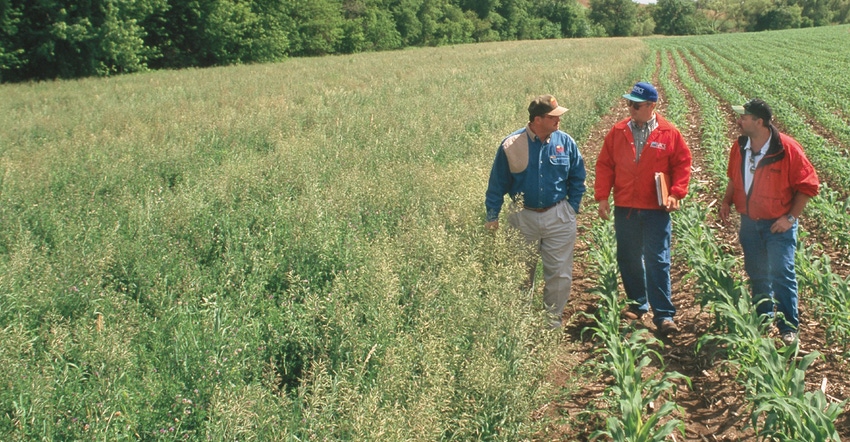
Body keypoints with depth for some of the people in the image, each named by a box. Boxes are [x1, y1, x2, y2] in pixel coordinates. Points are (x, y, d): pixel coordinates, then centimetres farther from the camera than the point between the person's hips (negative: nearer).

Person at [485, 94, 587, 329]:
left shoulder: (565, 142, -5)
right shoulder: (511, 145, -10)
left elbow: (577, 178, 7)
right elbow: (497, 184, -2)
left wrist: (572, 208, 3)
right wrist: (492, 218, -2)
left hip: (558, 217, 0)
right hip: (523, 217, 0)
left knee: (560, 273, 3)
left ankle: (553, 318, 20)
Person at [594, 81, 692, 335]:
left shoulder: (669, 133, -3)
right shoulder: (618, 132, 3)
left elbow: (683, 164, 2)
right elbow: (604, 165, 6)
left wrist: (676, 193, -9)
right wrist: (602, 196, -2)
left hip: (656, 209, -3)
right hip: (624, 209, 3)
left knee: (658, 261, -4)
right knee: (628, 259, 12)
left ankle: (663, 315, 1)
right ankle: (637, 304, 30)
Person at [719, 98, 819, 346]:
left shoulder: (787, 149, -20)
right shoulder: (740, 147, -2)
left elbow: (808, 185, -13)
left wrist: (791, 217, -15)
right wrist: (726, 201, 0)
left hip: (778, 225, -5)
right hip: (749, 222, 5)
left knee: (782, 274, -4)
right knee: (756, 274, 15)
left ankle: (789, 327, 8)